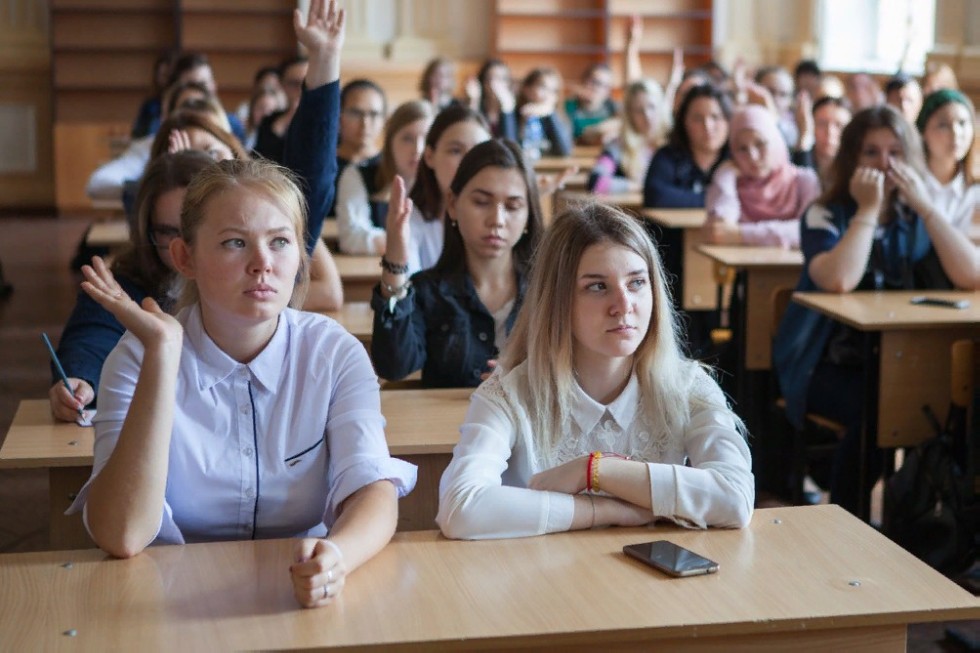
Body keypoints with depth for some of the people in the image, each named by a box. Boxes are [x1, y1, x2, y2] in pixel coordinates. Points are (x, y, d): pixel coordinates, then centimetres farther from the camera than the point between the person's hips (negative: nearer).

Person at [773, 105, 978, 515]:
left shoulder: (915, 220, 8)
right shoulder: (825, 216, -3)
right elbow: (839, 281, -25)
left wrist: (926, 206, -11)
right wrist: (867, 210, -17)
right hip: (831, 367, -3)